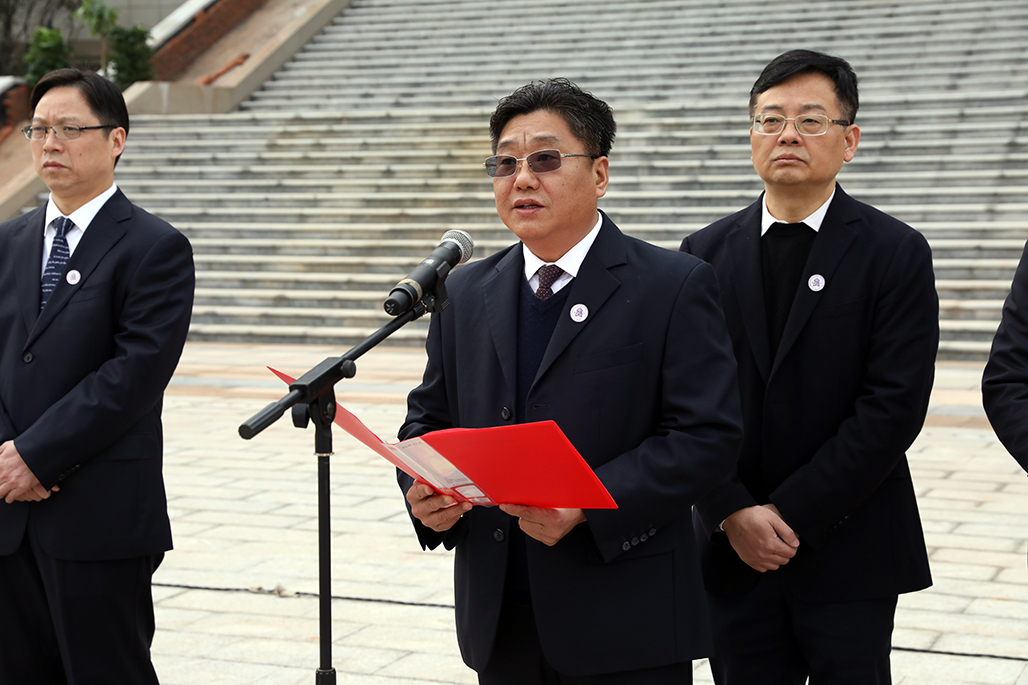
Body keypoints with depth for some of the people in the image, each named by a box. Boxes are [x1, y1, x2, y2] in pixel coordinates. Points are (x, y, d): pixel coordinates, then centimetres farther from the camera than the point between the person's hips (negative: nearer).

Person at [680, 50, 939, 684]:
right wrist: (733, 514, -10)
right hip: (734, 553, 2)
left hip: (849, 556, -2)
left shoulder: (896, 252, -3)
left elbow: (895, 405, -11)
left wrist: (791, 512, -14)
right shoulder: (706, 253, 6)